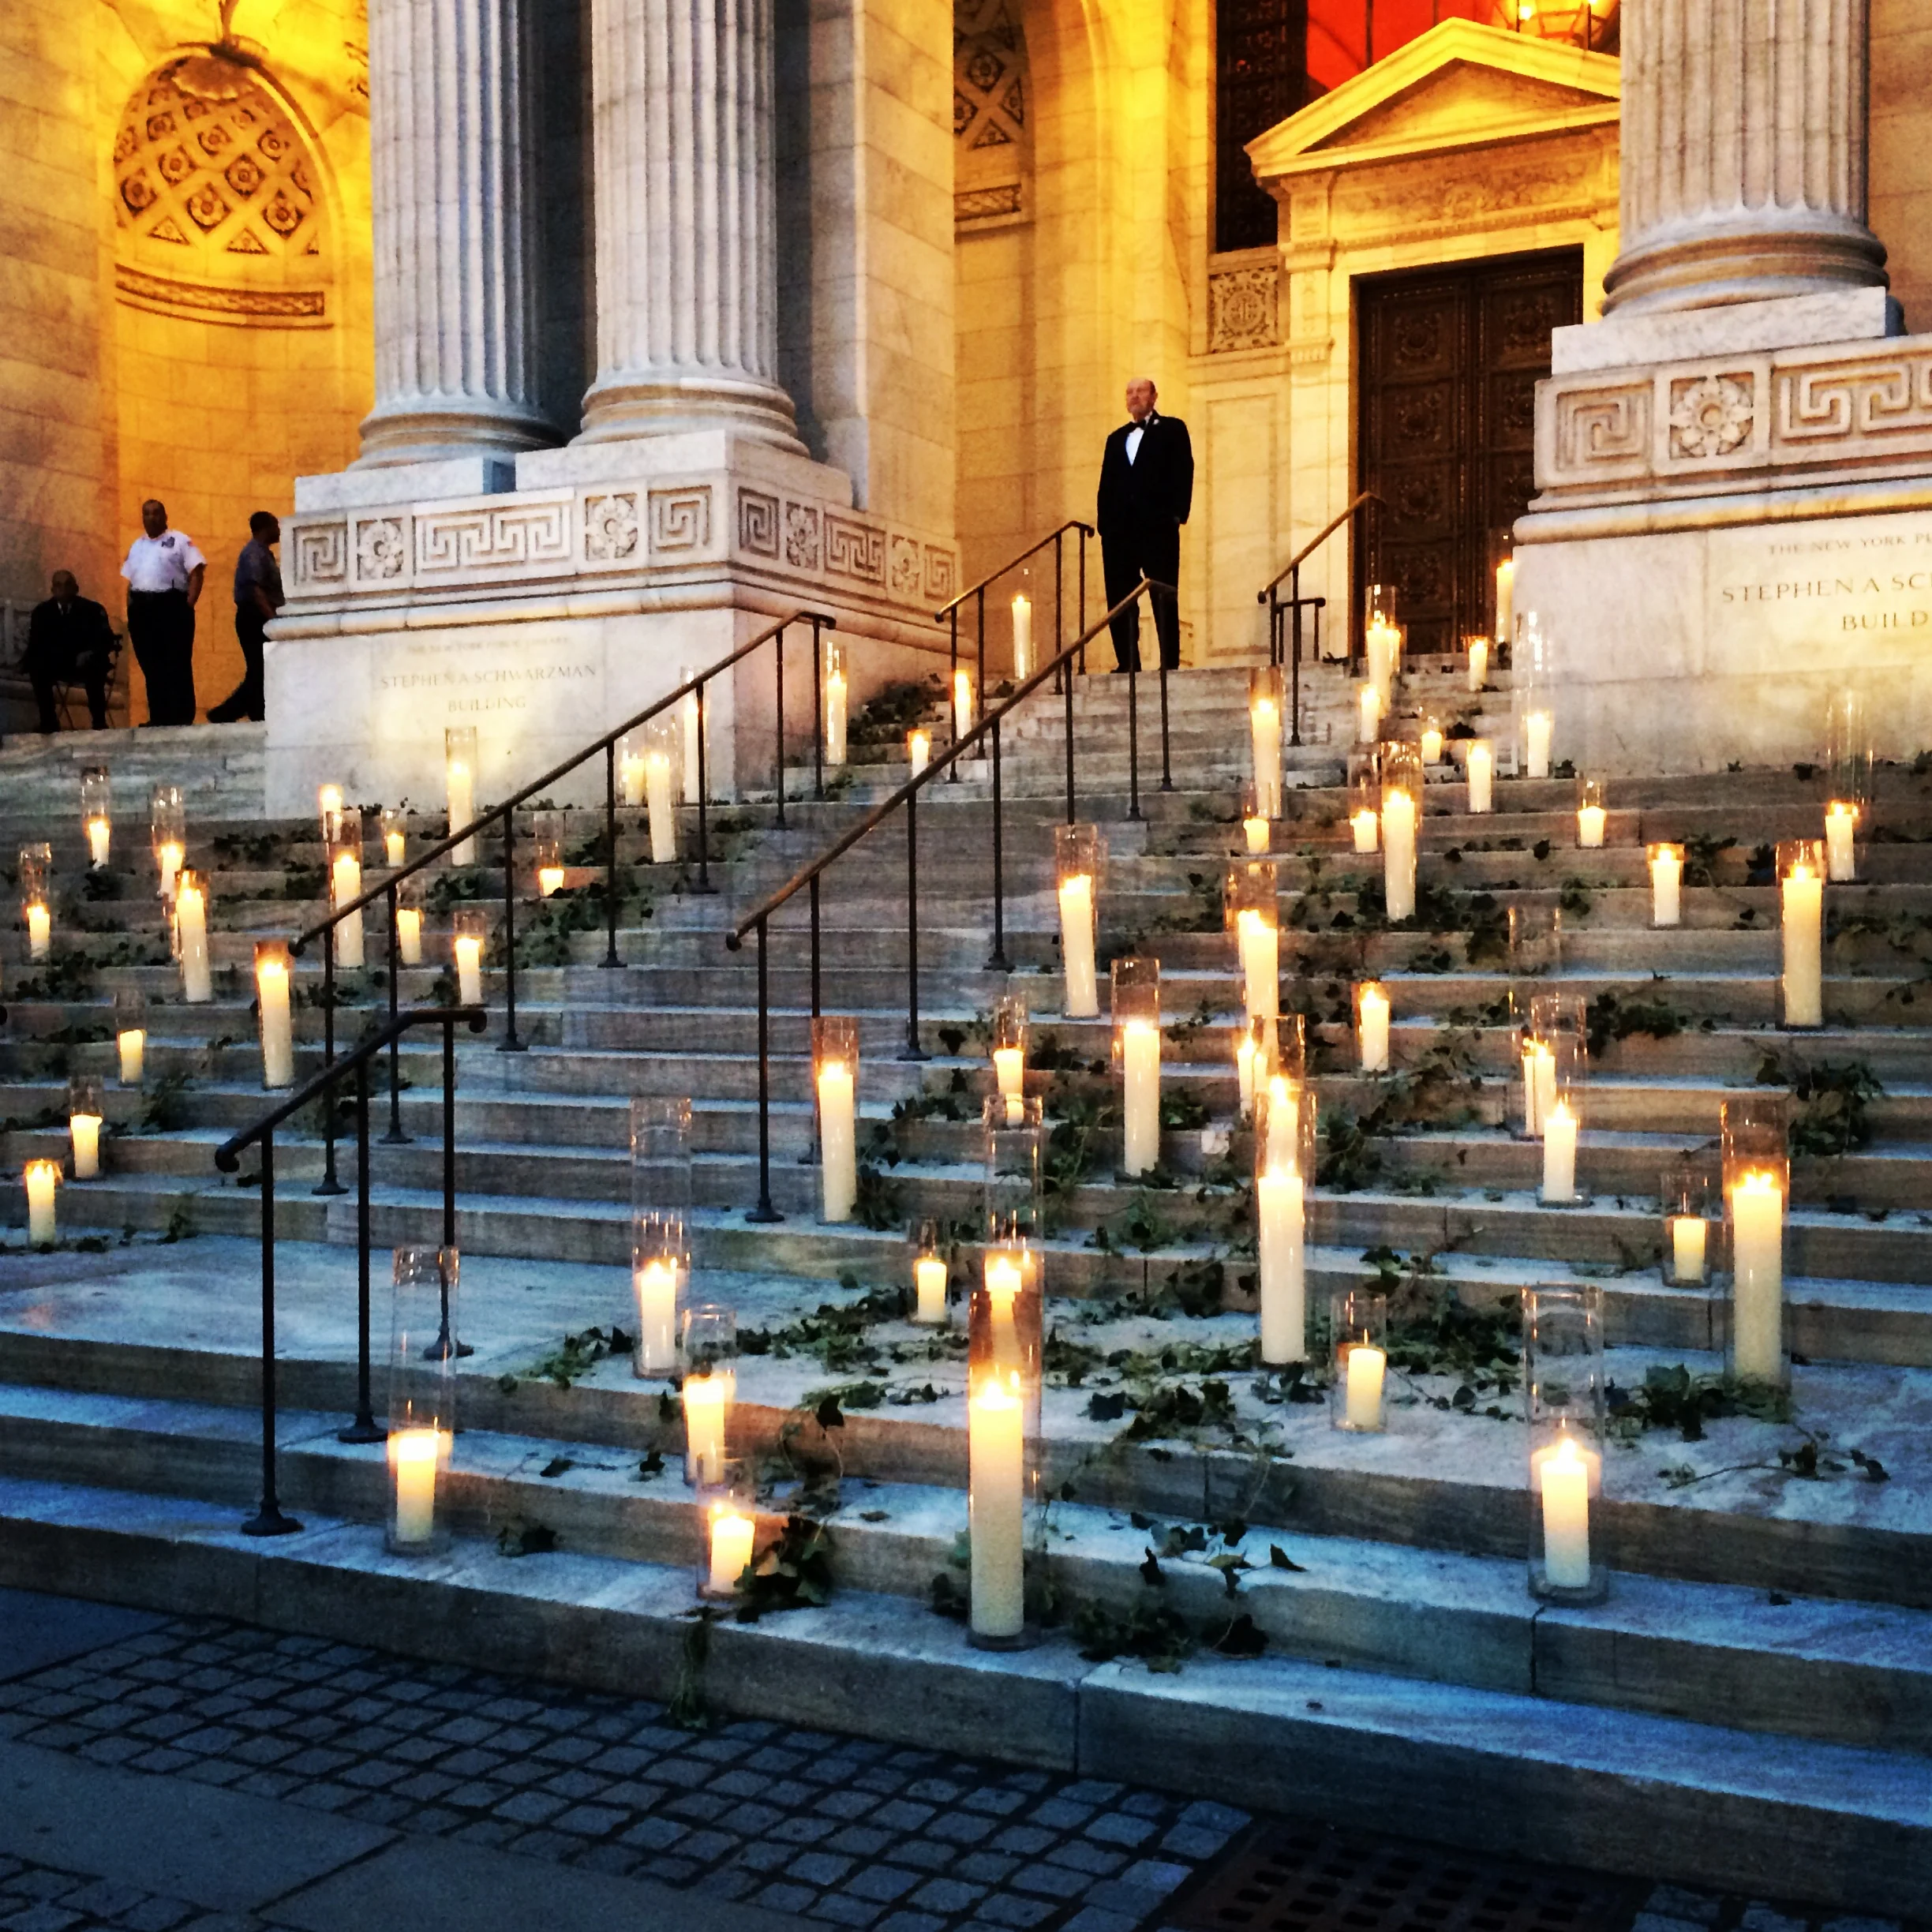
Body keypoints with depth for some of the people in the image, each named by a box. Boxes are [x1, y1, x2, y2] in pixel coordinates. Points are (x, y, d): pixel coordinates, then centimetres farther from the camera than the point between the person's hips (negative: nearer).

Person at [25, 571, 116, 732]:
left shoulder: (93, 609, 0)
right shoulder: (42, 611, 6)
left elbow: (107, 640, -7)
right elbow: (35, 643, 3)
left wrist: (90, 653, -27)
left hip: (86, 663, -2)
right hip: (54, 664, 2)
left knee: (95, 668, -35)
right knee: (36, 667, -28)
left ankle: (99, 722, -29)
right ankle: (48, 721, -23)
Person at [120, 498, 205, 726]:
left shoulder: (180, 540, 3)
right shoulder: (136, 545, 21)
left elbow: (196, 572, -5)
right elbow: (131, 580, 21)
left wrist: (189, 604, -14)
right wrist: (130, 610, 9)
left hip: (171, 605, -6)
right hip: (141, 609, 6)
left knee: (177, 665, -7)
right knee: (151, 666, 6)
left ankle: (182, 718, -6)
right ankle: (158, 718, 9)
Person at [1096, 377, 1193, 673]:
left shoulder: (1172, 429, 9)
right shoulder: (1116, 438, 23)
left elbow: (1183, 473, -1)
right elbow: (1106, 484, 17)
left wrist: (1177, 513, -12)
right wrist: (1104, 522, 4)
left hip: (1157, 527, -5)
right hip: (1119, 530, 5)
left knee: (1163, 600, -5)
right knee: (1119, 600, 1)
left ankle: (1169, 664, -6)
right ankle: (1127, 664, 5)